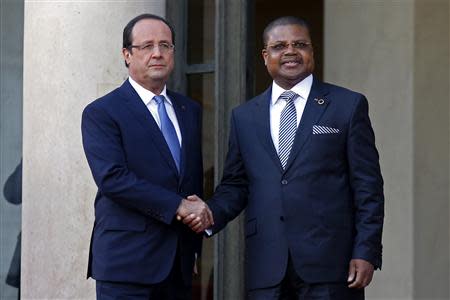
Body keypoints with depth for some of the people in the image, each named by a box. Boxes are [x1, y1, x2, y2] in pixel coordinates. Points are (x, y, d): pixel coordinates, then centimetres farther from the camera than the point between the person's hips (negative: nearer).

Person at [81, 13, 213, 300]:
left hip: (179, 264, 6)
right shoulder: (101, 113, -4)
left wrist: (196, 244, 16)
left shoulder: (190, 111, 16)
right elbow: (112, 178, -16)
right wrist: (178, 206, -18)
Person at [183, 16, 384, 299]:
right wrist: (211, 213, -5)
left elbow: (367, 187, 1)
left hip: (329, 265, -3)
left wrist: (366, 253, -6)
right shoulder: (244, 116, 14)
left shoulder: (349, 105, 4)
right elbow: (235, 185, 16)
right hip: (267, 268, 3)